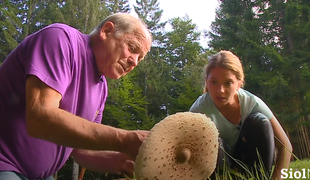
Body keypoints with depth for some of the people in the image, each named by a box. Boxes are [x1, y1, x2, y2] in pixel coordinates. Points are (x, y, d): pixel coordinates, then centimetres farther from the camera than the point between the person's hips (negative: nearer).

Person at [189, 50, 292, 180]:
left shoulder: (251, 102, -19)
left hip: (246, 163, 2)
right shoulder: (199, 109, -25)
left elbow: (285, 146, -15)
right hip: (218, 166, -2)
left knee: (259, 122, -24)